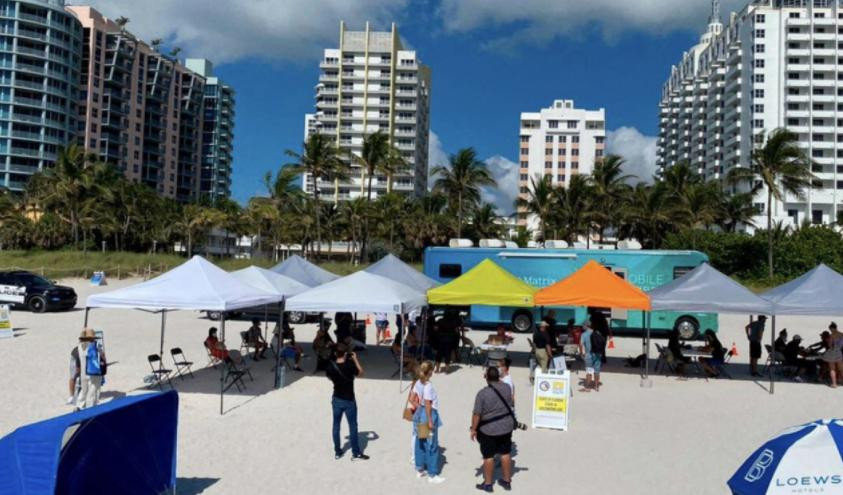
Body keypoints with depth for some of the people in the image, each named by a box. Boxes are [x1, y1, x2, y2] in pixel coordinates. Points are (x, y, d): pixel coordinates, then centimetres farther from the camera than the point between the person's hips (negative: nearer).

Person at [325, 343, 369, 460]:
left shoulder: (331, 366, -10)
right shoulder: (350, 365, -21)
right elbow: (360, 373, -3)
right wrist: (355, 359, 0)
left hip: (336, 399, 3)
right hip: (349, 400, -3)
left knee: (336, 425, 14)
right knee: (352, 426, 7)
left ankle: (337, 452, 23)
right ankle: (356, 453, 14)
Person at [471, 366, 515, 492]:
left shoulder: (482, 393, -23)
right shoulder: (506, 388, -8)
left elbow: (477, 414, -19)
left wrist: (473, 429, -8)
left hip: (488, 430, -4)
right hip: (506, 427, 4)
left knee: (488, 456, 10)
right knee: (506, 454, 17)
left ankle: (488, 483, 23)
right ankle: (507, 481, 30)